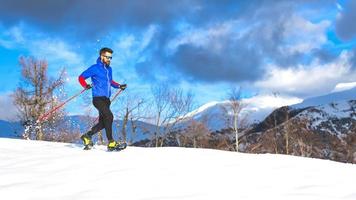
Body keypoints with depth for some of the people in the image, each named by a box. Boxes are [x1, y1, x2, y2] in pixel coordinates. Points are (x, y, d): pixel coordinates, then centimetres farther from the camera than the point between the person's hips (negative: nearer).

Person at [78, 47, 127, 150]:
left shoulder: (109, 69, 17)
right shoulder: (95, 68, -5)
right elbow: (81, 77, -4)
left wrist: (119, 86, 19)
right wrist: (86, 85, -22)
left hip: (106, 99, 8)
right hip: (98, 98, -8)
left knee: (103, 122, 7)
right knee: (109, 116, -21)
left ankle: (87, 136, 23)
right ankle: (111, 142, -19)